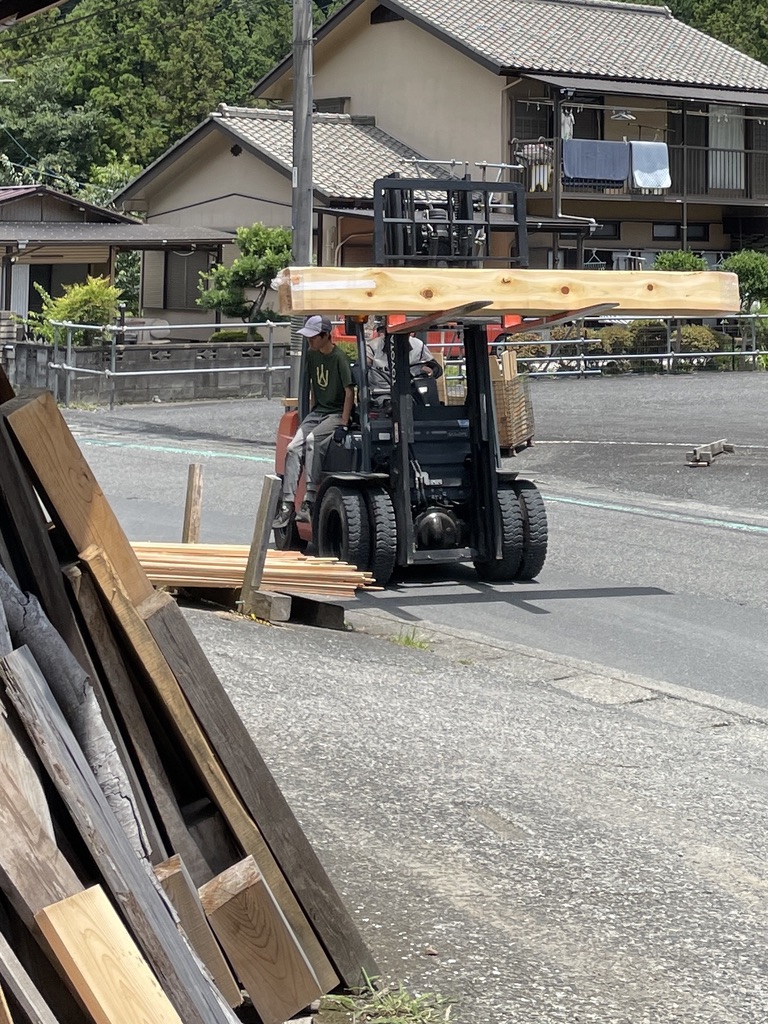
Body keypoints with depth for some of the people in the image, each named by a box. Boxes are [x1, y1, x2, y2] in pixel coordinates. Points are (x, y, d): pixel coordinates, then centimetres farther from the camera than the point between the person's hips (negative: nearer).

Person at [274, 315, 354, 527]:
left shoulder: (339, 358, -15)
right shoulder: (311, 355, 7)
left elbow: (349, 392, -17)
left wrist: (343, 425, -22)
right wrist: (312, 412, 13)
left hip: (337, 413, -7)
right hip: (318, 411, 7)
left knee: (312, 440, -31)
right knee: (293, 448, -12)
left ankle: (310, 501, -31)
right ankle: (287, 504, -12)